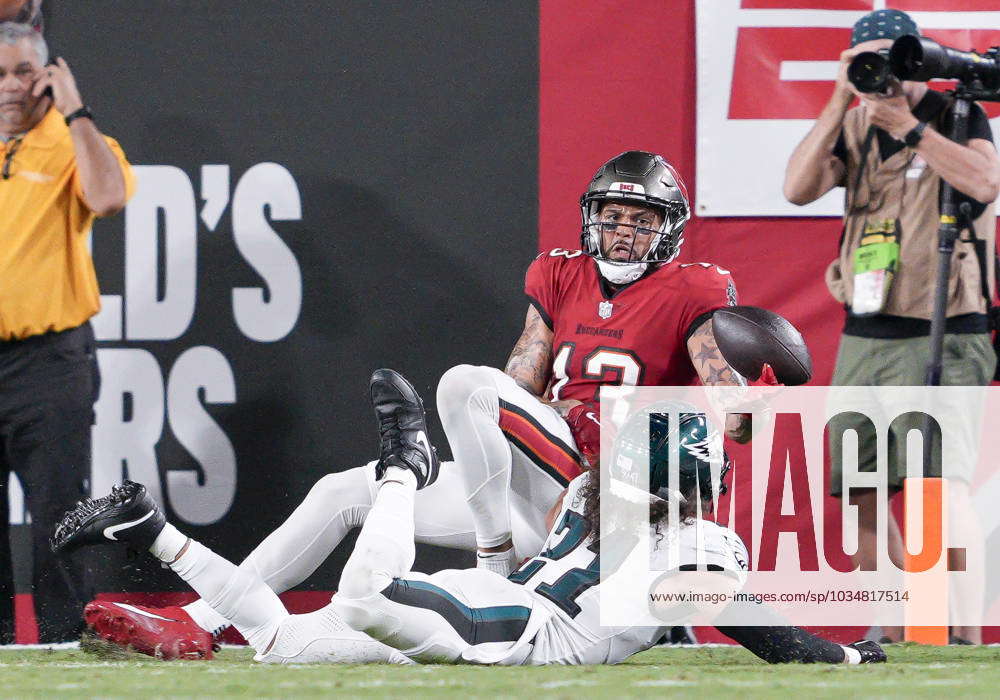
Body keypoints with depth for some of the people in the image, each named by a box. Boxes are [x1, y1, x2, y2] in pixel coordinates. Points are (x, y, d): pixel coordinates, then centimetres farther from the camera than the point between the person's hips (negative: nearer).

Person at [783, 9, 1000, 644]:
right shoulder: (854, 126, 10)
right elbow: (799, 188, -5)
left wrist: (908, 124, -21)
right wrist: (841, 103, -11)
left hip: (942, 334, -6)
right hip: (864, 335, 6)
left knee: (943, 484, -18)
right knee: (861, 492, 8)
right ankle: (893, 637, 21)